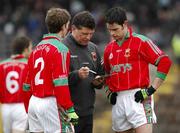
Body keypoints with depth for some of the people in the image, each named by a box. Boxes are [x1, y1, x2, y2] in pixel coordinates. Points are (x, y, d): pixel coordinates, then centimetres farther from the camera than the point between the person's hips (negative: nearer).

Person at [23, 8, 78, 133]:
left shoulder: (37, 49, 15)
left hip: (33, 101, 8)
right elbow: (60, 83, -17)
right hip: (50, 102, -8)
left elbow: (27, 84, 18)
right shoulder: (60, 49, -8)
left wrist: (29, 110, 26)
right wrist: (70, 110, -16)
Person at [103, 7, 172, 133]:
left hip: (137, 98, -6)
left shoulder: (141, 41, -4)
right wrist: (110, 92, 14)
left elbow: (165, 62, -9)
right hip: (118, 101, 6)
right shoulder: (109, 48, 15)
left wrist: (151, 90, -12)